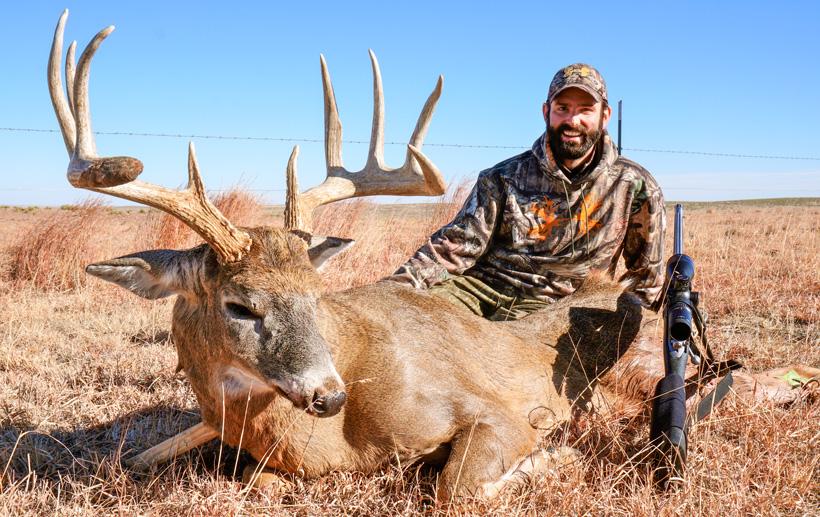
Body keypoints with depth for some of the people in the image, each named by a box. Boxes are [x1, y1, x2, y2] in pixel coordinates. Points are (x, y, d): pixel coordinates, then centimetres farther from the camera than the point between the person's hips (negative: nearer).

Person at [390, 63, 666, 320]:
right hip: (480, 288, 1)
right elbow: (456, 247, -2)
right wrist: (397, 287, -15)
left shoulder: (635, 187, 1)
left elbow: (647, 277, 13)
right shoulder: (504, 178, 3)